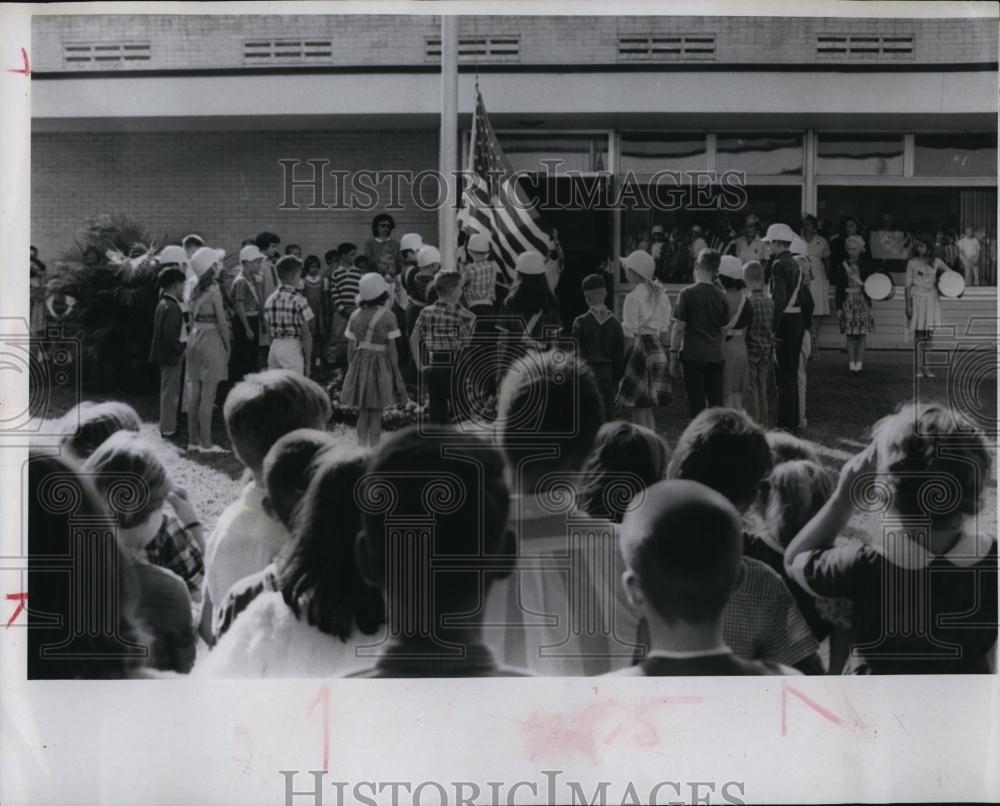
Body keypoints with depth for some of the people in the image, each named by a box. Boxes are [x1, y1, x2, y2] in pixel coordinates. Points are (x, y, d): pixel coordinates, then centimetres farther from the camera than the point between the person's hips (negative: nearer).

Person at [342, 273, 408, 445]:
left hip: (359, 366, 4)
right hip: (380, 365, -4)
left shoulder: (356, 316, 3)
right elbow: (391, 349, -9)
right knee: (376, 414, 3)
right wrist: (396, 374, -2)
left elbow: (351, 347, 5)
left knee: (363, 413, 13)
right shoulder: (387, 317, -10)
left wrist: (351, 370, 15)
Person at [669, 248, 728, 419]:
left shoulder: (687, 294, -8)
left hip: (693, 355, -4)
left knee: (696, 404, -1)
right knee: (716, 404, 8)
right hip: (716, 356, 4)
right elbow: (724, 328, 12)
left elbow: (679, 328, -9)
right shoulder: (721, 296, 6)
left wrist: (673, 355, -3)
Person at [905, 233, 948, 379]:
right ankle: (919, 368, -1)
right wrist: (908, 305, -8)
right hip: (918, 299, -3)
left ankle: (926, 367, 11)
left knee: (929, 334, 5)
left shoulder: (936, 262, 6)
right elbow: (908, 285, -2)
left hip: (932, 300, 3)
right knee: (919, 334, -4)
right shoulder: (912, 263, -1)